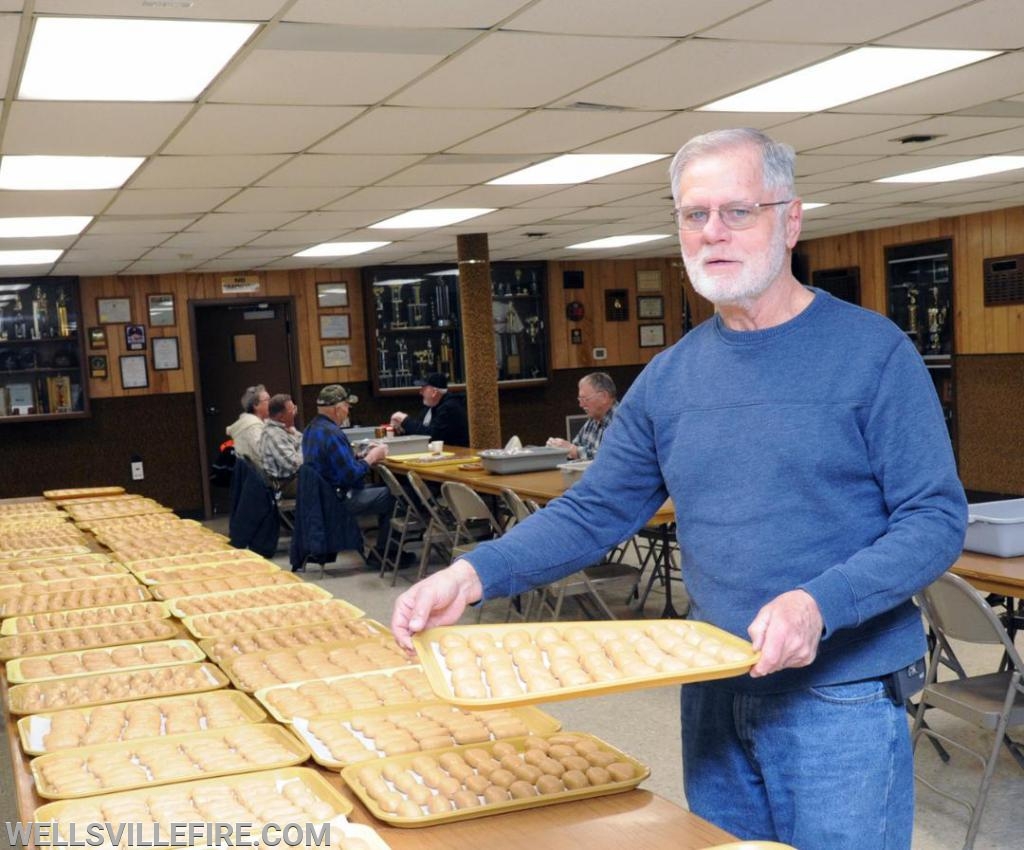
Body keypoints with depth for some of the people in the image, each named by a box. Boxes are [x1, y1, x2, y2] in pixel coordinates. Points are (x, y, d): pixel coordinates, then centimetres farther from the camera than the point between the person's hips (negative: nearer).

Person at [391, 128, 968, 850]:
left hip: (841, 699, -4)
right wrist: (475, 575, -12)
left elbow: (938, 517, -12)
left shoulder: (873, 351, -9)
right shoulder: (670, 377, 4)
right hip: (714, 691, 5)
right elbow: (595, 511, 4)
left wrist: (818, 604, -27)